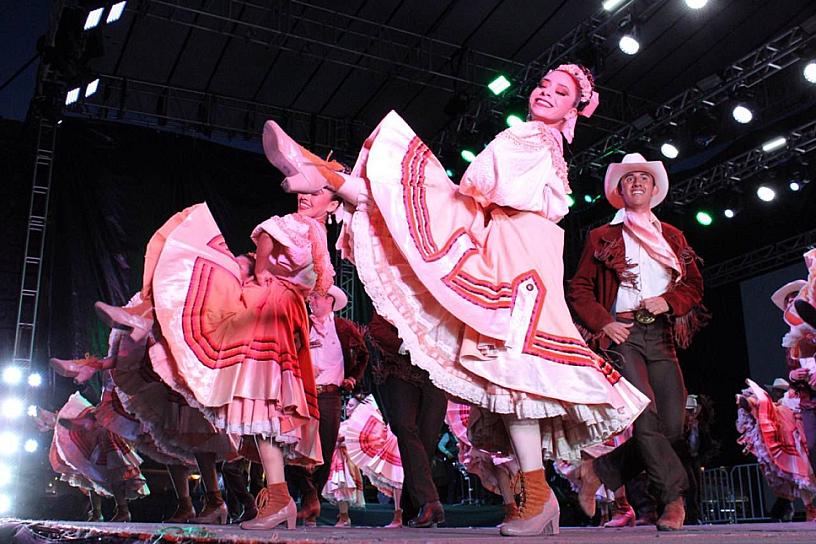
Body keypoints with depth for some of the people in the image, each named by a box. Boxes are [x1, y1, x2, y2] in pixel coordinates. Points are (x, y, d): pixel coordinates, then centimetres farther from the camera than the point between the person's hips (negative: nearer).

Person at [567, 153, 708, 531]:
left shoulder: (673, 237, 23)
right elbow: (578, 290, 8)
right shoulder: (603, 238, 14)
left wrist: (669, 300, -4)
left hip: (663, 336, 4)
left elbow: (694, 286, 17)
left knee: (672, 425, -8)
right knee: (646, 416, -20)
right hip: (622, 334, -3)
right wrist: (604, 324, -6)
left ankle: (601, 471, 9)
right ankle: (673, 497, -9)